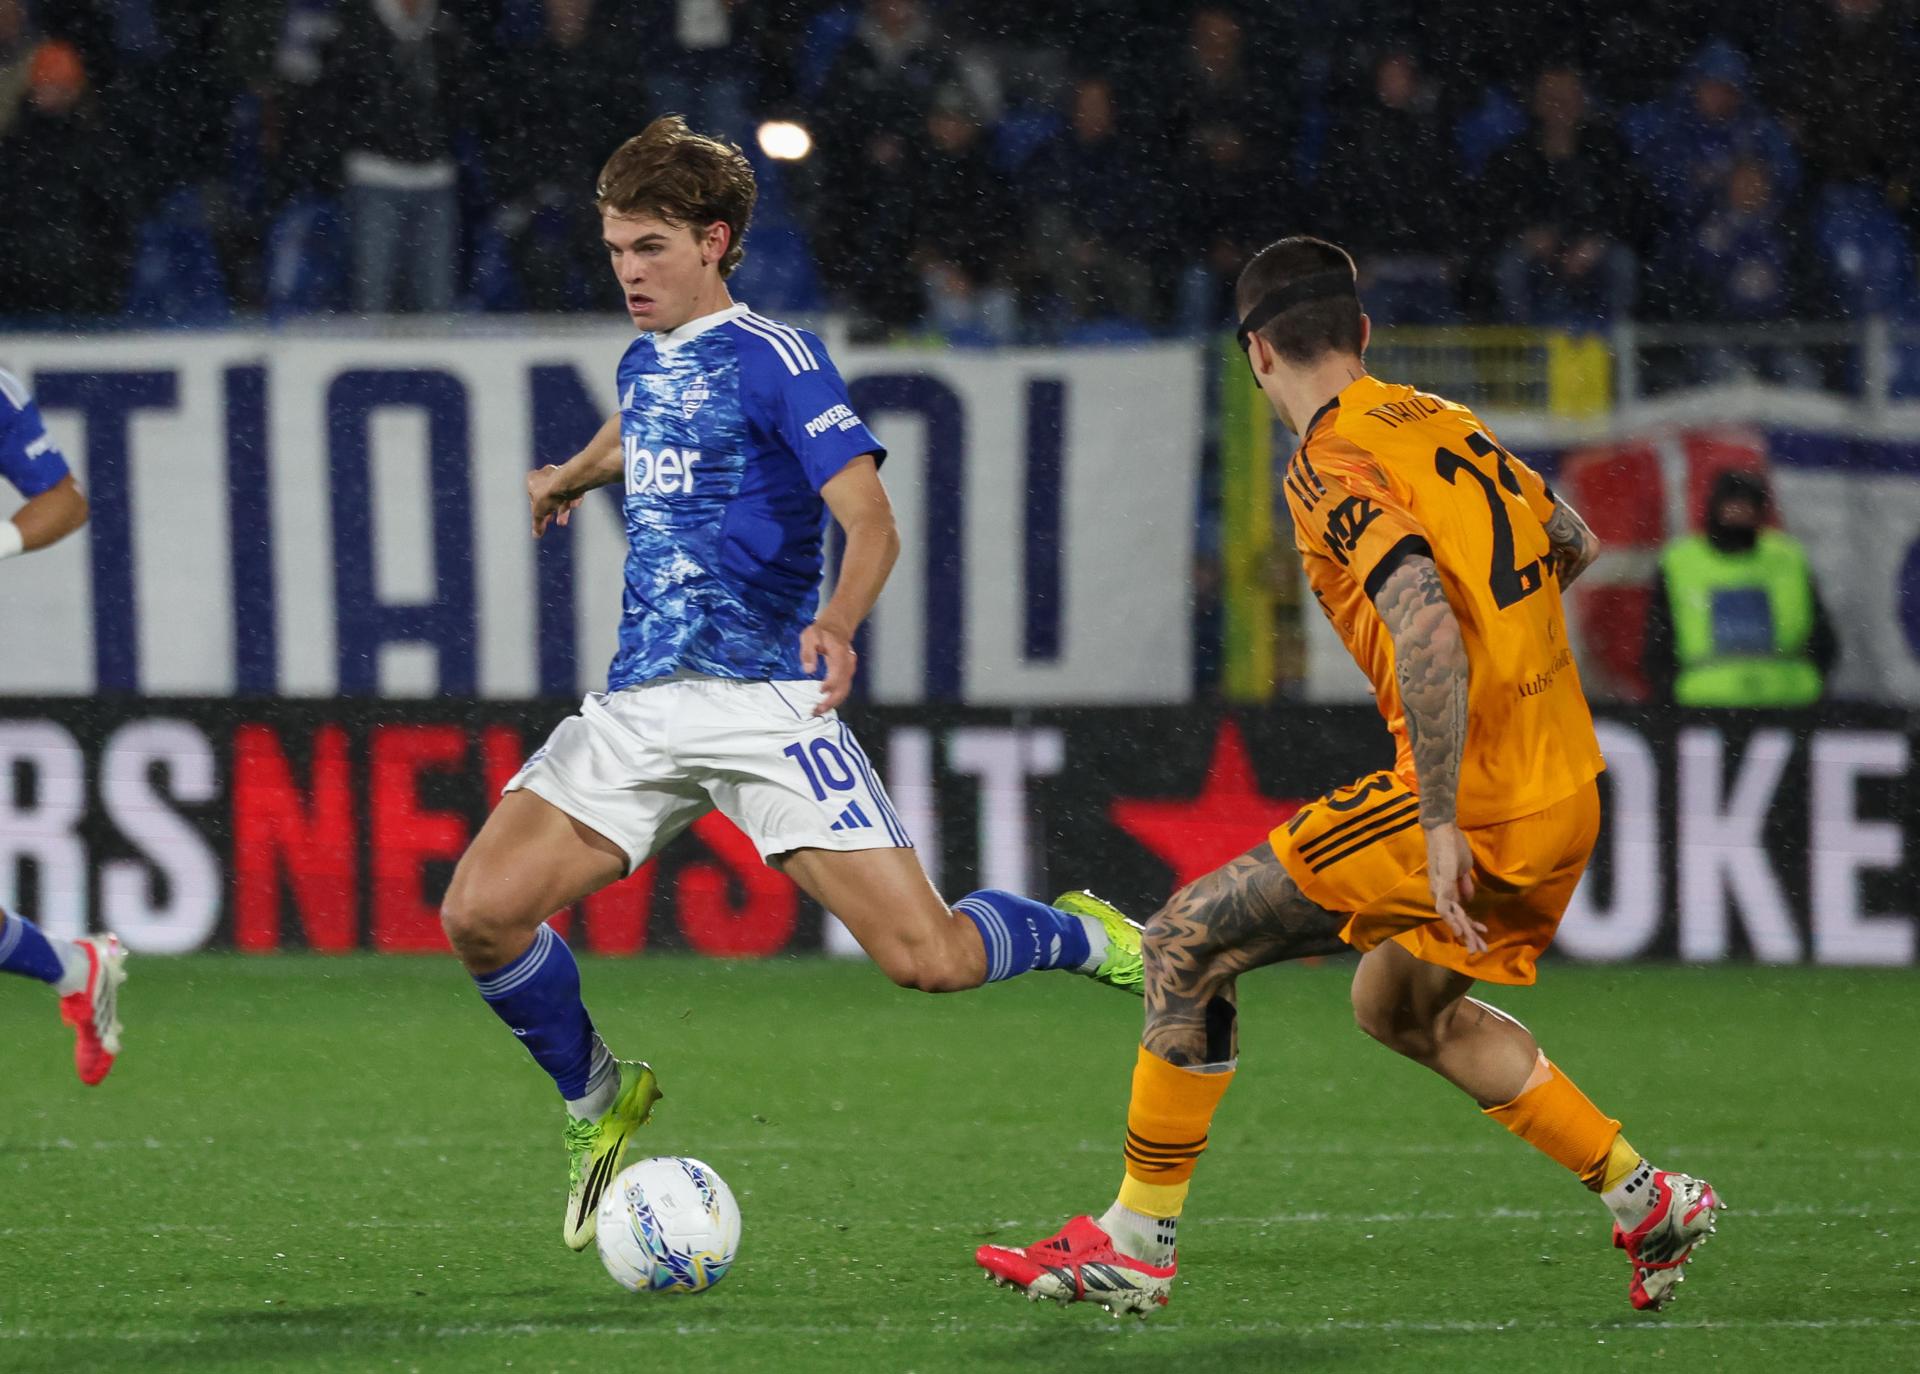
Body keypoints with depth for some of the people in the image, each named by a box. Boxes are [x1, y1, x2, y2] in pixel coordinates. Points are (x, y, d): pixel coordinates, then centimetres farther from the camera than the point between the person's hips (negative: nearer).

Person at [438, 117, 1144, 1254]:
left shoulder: (774, 358, -5)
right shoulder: (645, 363, 17)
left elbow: (872, 521, -16)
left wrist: (838, 622, -35)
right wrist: (573, 475, 58)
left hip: (764, 697, -6)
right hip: (639, 707, 6)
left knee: (926, 959, -16)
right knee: (480, 909, -14)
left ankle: (1087, 939, 19)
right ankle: (601, 1103, 12)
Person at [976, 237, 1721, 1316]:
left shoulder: (1333, 467, -12)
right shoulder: (1444, 425, 13)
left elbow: (1426, 629, -27)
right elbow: (1574, 543, 27)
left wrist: (1442, 824, -26)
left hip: (1472, 805, -9)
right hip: (1570, 791, 9)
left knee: (1188, 943, -2)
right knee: (1399, 1006, 29)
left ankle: (1136, 1246, 1)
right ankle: (1647, 1200, 26)